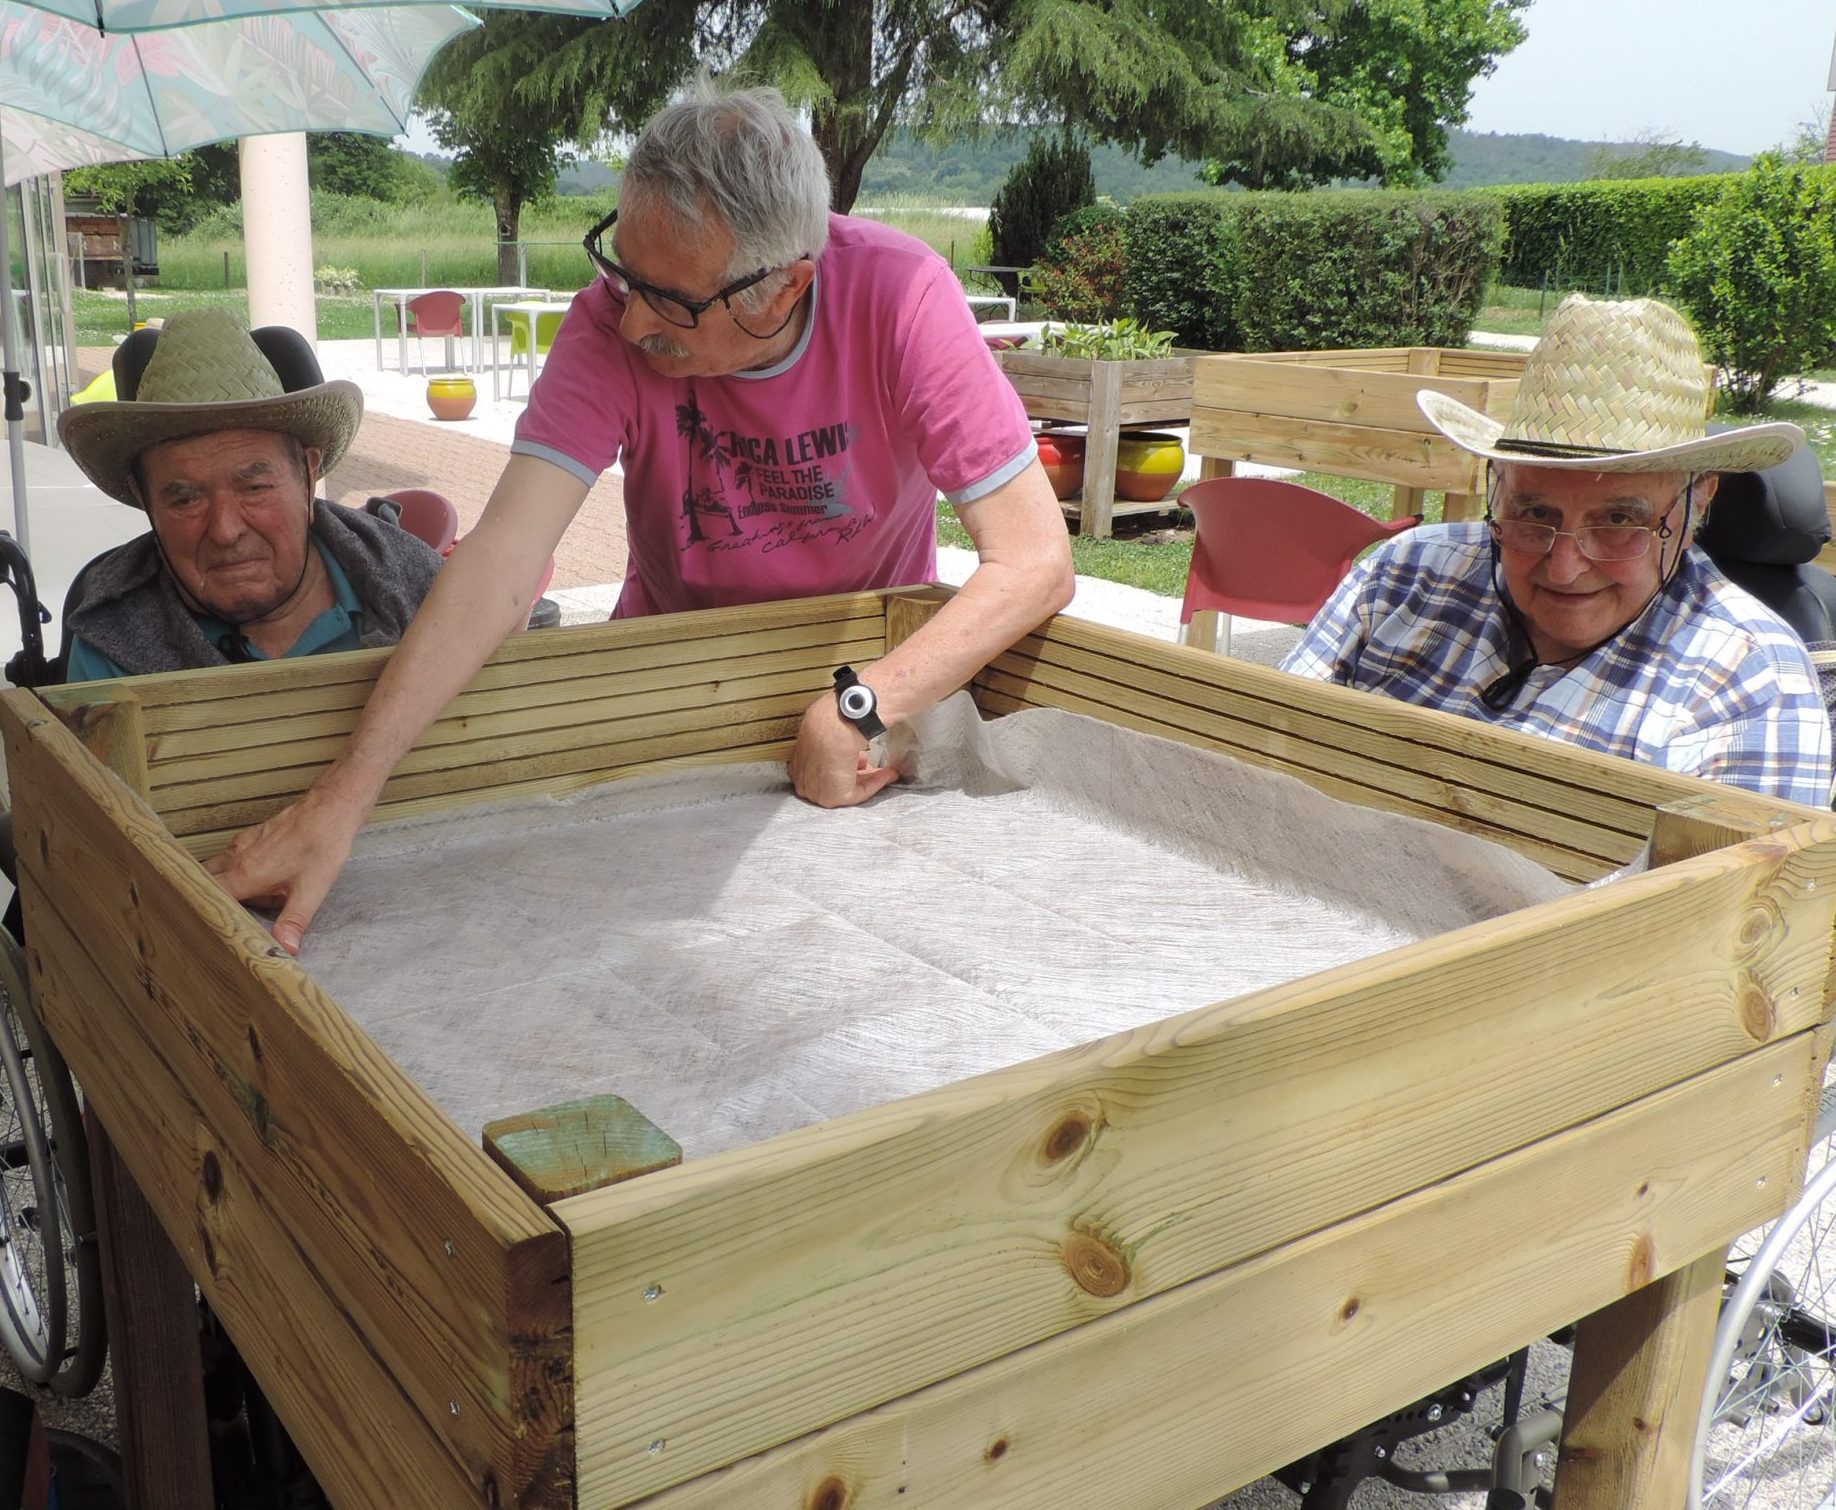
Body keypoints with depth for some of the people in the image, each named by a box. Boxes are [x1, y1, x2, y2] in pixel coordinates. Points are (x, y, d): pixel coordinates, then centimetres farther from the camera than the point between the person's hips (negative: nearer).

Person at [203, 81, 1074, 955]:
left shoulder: (900, 296, -26)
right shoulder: (613, 321, -23)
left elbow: (1036, 560, -26)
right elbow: (505, 553, -33)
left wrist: (864, 711, -34)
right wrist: (344, 794, -43)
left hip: (877, 654, 0)